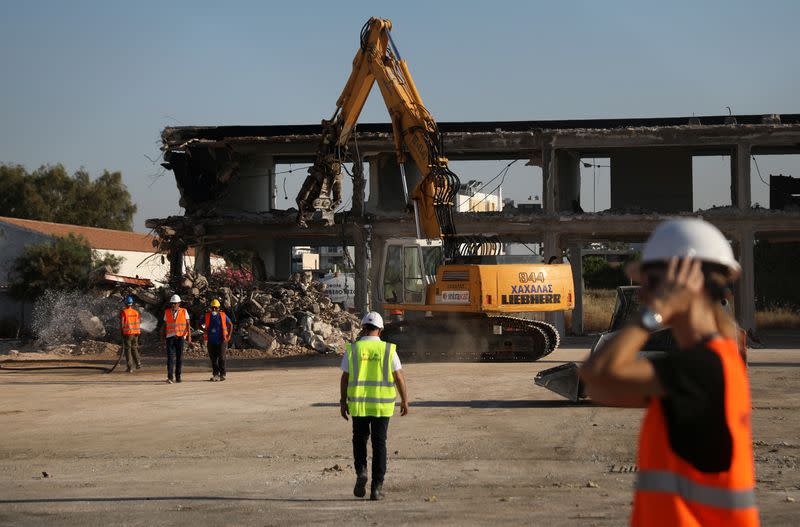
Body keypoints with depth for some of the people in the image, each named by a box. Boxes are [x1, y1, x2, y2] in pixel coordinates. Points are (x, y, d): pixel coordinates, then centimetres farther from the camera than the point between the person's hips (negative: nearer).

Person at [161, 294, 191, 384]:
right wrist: (162, 338, 6)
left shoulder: (184, 312, 2)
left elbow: (188, 325, -1)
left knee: (179, 357, 4)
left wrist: (189, 336, -11)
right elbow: (164, 326, 10)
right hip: (170, 337, 0)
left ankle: (178, 376, 15)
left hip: (181, 337, 0)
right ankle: (170, 377, -18)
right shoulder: (167, 312, 6)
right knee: (170, 356, -11)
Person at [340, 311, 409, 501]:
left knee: (359, 440, 19)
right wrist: (405, 400, 8)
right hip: (382, 405, 0)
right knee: (379, 444, 6)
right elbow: (399, 377, -3)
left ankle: (361, 471, -4)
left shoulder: (353, 349, -4)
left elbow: (345, 378, -2)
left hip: (358, 404, 0)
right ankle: (377, 487, 2)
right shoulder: (388, 350, -4)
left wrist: (343, 402, 7)